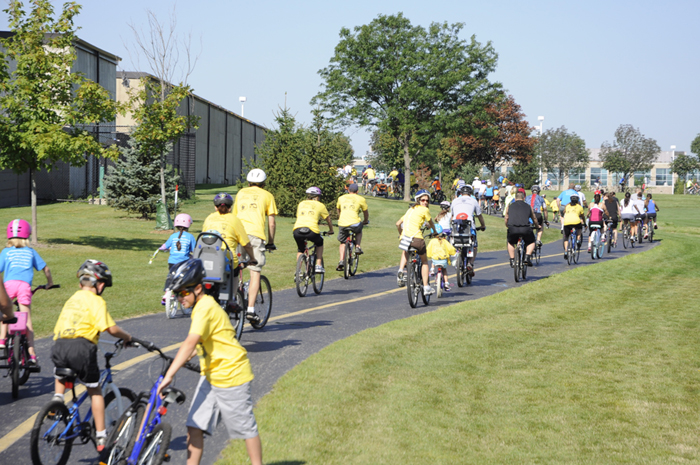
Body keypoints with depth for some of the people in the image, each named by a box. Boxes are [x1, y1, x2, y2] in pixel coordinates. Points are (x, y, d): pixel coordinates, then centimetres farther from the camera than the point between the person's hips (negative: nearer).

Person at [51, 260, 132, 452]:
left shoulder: (72, 299, 23)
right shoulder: (95, 301, 2)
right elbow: (111, 328, -5)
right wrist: (127, 337, 12)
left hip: (59, 345, 5)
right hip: (81, 347, -5)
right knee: (95, 391, 12)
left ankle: (58, 397, 11)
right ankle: (101, 437, 13)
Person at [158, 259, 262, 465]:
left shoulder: (205, 308, -22)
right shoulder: (202, 306, 9)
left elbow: (190, 343, -33)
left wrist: (169, 375, -38)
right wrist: (179, 362, 10)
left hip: (230, 374, -10)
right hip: (211, 375, 10)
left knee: (246, 428, 4)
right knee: (194, 426, 3)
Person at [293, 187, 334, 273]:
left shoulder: (301, 204, 27)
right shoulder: (320, 205, 19)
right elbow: (328, 220, 30)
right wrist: (331, 230, 49)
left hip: (297, 230, 2)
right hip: (311, 230, -2)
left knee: (300, 249, 30)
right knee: (319, 242, 31)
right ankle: (319, 266, 21)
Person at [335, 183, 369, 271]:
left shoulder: (341, 198, 20)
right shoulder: (361, 199, 11)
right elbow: (366, 212, 23)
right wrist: (365, 221, 43)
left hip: (342, 224, 2)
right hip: (354, 223, -2)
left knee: (343, 242, 20)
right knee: (359, 231, 32)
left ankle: (341, 260, 6)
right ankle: (357, 246, 14)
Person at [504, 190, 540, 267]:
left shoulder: (510, 206, 20)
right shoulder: (528, 207, 21)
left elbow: (506, 219, 30)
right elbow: (534, 219, 34)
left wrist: (507, 226, 52)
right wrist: (538, 226, 54)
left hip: (512, 229, 1)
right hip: (525, 229, -1)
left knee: (510, 243, 28)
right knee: (531, 242, 25)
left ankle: (512, 260, 18)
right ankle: (527, 257, 4)